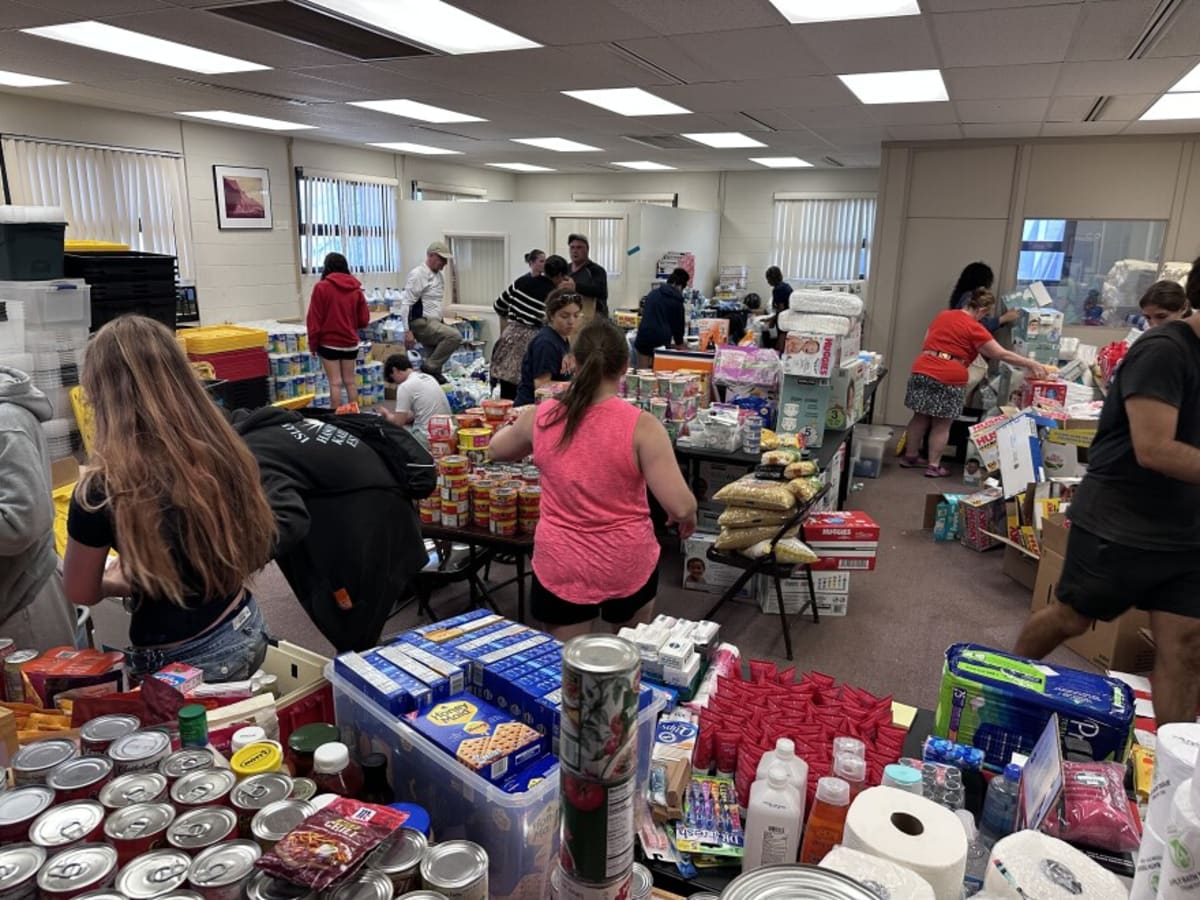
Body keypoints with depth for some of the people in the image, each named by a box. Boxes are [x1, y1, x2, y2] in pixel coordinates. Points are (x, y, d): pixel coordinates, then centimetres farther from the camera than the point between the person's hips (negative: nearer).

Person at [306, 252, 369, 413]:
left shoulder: (321, 287, -8)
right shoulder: (356, 289, 3)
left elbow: (314, 319, -8)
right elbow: (364, 320, 6)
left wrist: (313, 344, 0)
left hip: (329, 343, -4)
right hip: (351, 342, 4)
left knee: (335, 383, 0)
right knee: (350, 381, 12)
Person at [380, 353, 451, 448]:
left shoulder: (405, 387, -11)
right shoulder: (429, 378, 13)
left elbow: (399, 422, -7)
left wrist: (387, 414, 14)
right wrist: (393, 415, 22)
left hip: (428, 439, -8)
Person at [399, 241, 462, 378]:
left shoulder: (439, 276, 15)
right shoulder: (418, 275, -11)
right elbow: (406, 303, -16)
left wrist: (442, 324, 18)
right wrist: (408, 331, -21)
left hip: (433, 323, 9)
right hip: (421, 323, -9)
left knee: (434, 366, 7)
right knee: (455, 336, -26)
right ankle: (429, 367, -15)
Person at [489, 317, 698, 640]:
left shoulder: (541, 417, -8)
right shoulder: (641, 426, -17)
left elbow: (497, 450, 13)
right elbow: (681, 507, -18)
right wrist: (688, 517, 4)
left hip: (559, 566, 1)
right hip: (628, 563, -1)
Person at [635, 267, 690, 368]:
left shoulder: (652, 294, 14)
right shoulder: (677, 301, 4)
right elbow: (679, 324, 11)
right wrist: (679, 343, 26)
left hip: (644, 337, 3)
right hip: (662, 340, -3)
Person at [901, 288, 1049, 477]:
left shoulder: (942, 315, 12)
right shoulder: (974, 328, -7)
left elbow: (927, 341, 22)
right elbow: (1001, 354, -7)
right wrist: (1031, 364, -1)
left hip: (922, 371, 6)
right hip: (949, 379, -6)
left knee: (921, 417, 15)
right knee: (942, 425, 4)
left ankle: (910, 457, 23)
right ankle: (933, 466, 8)